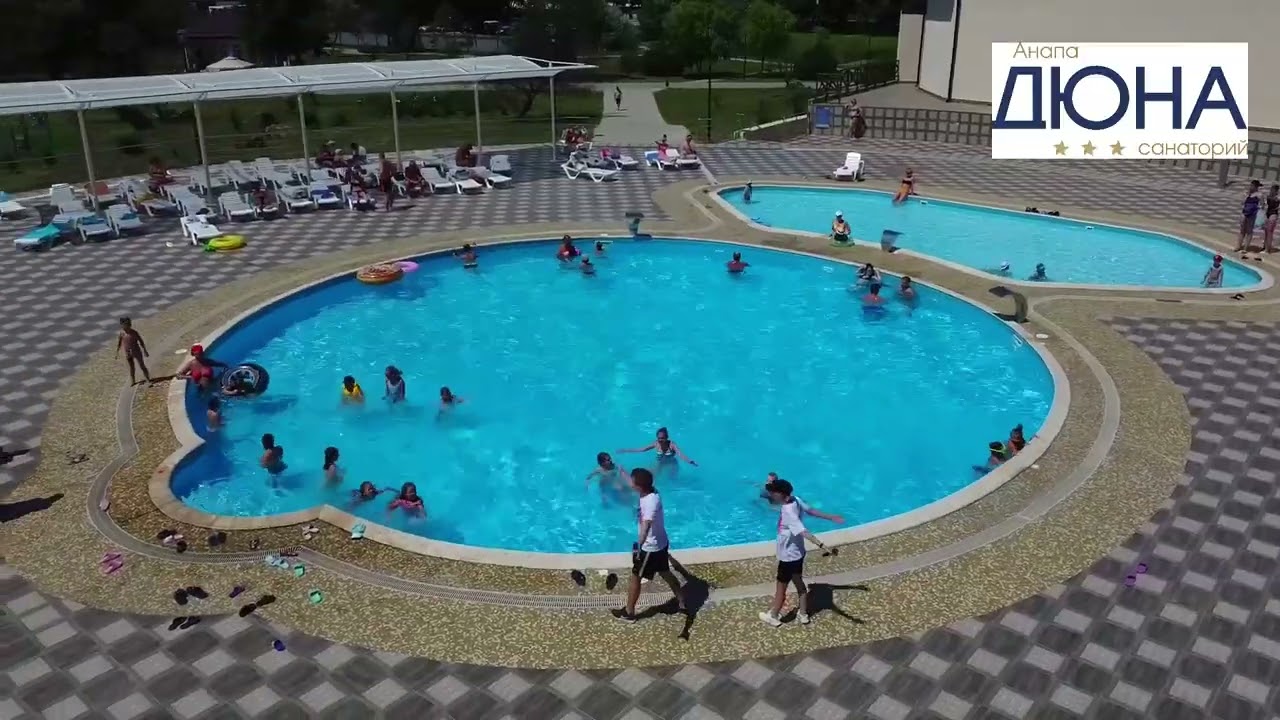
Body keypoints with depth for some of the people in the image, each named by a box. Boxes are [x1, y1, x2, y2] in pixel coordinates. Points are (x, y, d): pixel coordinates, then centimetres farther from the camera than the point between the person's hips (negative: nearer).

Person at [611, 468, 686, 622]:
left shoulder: (651, 502, -33)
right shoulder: (651, 492, -5)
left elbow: (645, 527, -48)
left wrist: (638, 547, -57)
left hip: (650, 547, -9)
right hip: (660, 543, 9)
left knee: (635, 577, 9)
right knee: (665, 573, 25)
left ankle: (629, 613, 25)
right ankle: (682, 603, 37)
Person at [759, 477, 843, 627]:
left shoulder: (788, 512, -33)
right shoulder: (795, 500, -8)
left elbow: (804, 531, -43)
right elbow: (811, 510, 6)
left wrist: (821, 546, -51)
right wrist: (831, 518, 17)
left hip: (788, 555, -9)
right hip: (797, 552, 9)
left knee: (781, 587, 12)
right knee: (798, 582, 23)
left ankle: (773, 616, 31)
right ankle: (803, 614, 37)